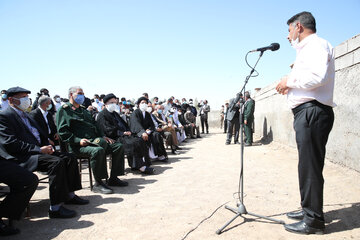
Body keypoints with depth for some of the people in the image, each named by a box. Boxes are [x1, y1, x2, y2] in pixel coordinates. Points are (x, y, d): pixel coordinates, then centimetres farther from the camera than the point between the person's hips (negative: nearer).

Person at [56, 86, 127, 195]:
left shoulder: (84, 110, 27)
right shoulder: (64, 110, 2)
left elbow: (95, 125, 28)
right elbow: (62, 132, -9)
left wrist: (103, 136, 11)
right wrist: (78, 140, -21)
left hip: (94, 140, 8)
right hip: (79, 145, -8)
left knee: (119, 146, -4)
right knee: (98, 150, -37)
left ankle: (113, 178, 2)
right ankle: (98, 184, -22)